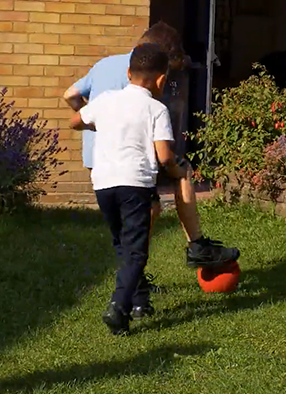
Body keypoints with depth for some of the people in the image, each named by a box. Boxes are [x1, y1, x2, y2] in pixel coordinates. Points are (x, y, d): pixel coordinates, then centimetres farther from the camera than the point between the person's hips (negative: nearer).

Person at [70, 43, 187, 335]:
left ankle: (133, 296, 29)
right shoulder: (157, 110, 0)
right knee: (136, 251, -2)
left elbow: (75, 123, 29)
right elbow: (164, 156, -8)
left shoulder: (106, 100, 13)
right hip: (136, 182, -5)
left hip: (102, 182, 5)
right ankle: (118, 307, -18)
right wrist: (177, 172, 12)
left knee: (122, 245, 22)